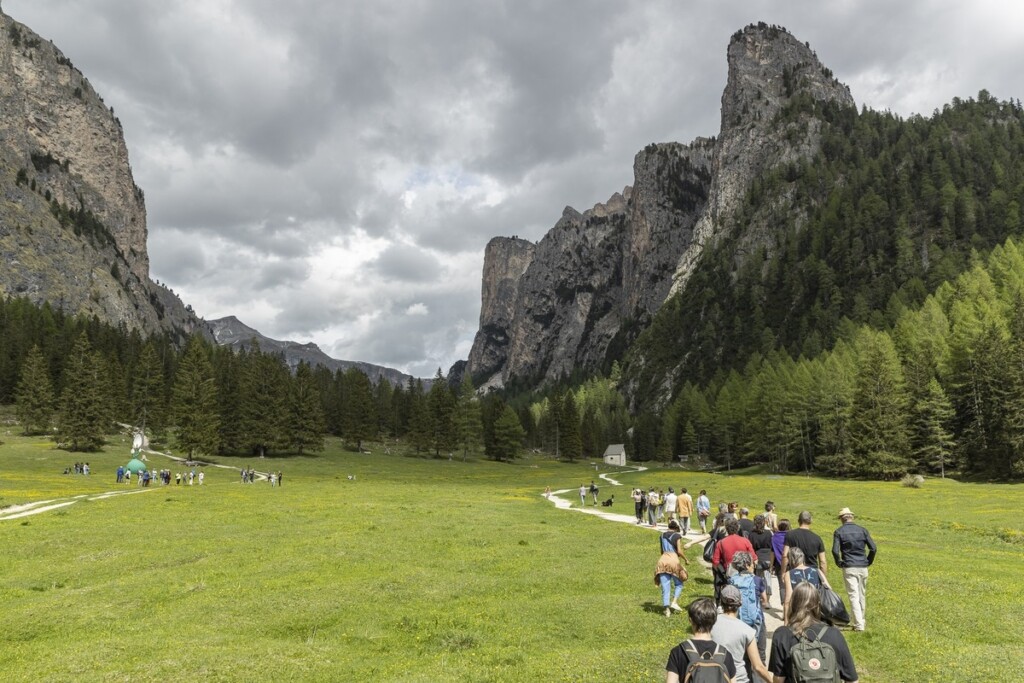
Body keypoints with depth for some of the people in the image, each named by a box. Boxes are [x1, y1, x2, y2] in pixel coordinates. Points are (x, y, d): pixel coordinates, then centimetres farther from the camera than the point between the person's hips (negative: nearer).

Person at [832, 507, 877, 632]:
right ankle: (860, 621, 28)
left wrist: (839, 563, 3)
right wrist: (868, 561, 13)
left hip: (849, 568, -4)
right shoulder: (862, 530, 5)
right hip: (863, 567, 4)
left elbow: (835, 551, -13)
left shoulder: (839, 532, -3)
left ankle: (859, 625, -9)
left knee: (853, 596, -3)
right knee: (862, 596, 17)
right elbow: (873, 548, -1)